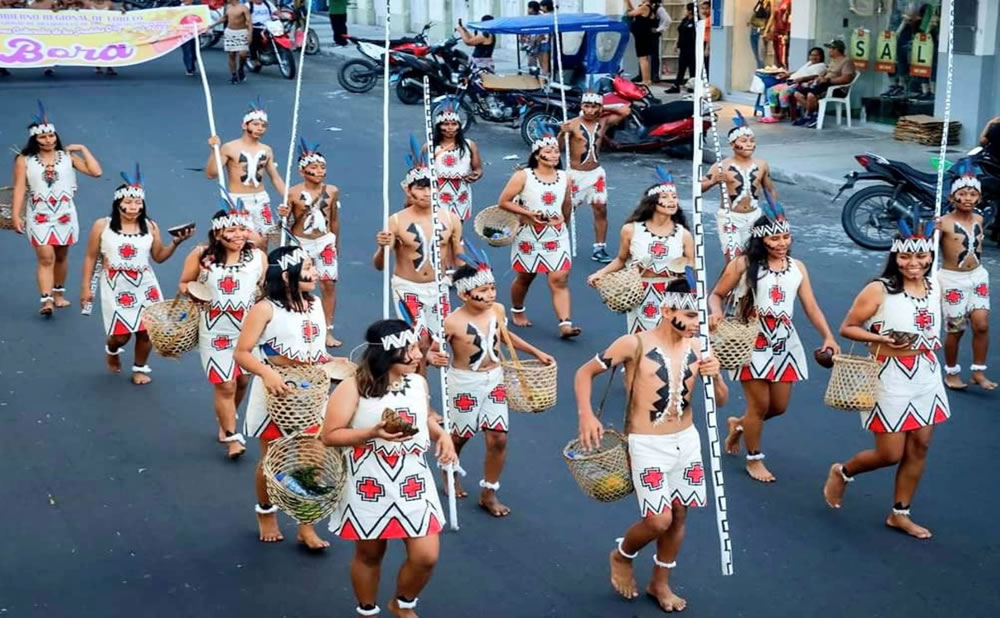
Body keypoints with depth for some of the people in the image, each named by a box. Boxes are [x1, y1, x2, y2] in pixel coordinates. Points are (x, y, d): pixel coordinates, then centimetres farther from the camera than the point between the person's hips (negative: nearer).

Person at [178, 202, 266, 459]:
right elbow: (184, 284, 2)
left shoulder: (258, 256, -6)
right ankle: (232, 437, 13)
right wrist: (196, 295, -16)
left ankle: (226, 421, 44)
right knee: (225, 385, -2)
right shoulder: (202, 255, -9)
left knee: (242, 380, 16)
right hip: (215, 330, -2)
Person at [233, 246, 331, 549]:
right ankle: (266, 513, 38)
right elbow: (241, 353, -19)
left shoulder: (315, 304, 4)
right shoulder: (266, 309, -17)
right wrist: (266, 372, -35)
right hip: (276, 396, -5)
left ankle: (306, 526, 19)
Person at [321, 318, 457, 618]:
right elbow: (329, 435, -13)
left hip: (414, 485, 4)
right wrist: (373, 432, -26)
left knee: (426, 556, 0)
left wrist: (442, 435, 0)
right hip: (370, 488, -4)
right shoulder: (353, 387, -14)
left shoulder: (419, 383, 2)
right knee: (369, 554, 14)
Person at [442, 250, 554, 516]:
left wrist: (536, 352, 15)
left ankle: (489, 493, 19)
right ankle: (449, 474, 47)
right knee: (459, 435, 15)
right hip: (465, 384, -4)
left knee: (498, 438, 1)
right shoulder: (453, 322, -23)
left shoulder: (497, 310, -5)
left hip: (494, 380, 4)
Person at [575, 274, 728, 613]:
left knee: (679, 516, 12)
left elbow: (721, 401, 5)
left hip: (686, 441, 5)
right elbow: (585, 372, -6)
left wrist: (715, 375, -16)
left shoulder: (696, 348, -2)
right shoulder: (635, 344, -15)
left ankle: (660, 584, 33)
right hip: (647, 445, -5)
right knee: (659, 520, -10)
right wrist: (586, 415, -19)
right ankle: (621, 555, 22)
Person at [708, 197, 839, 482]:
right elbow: (716, 294, -2)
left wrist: (828, 337, -10)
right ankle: (754, 459, 21)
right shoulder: (744, 264, -7)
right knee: (760, 405, 0)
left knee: (779, 406, 11)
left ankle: (739, 424, 40)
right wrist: (716, 312, -25)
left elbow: (811, 306, 2)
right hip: (753, 342, -5)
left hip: (784, 342, 5)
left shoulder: (797, 267, 4)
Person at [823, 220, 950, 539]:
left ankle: (900, 514, 24)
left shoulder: (935, 288, 4)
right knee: (890, 454, -1)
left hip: (927, 377, 6)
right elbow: (847, 328, -12)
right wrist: (883, 339, -23)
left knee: (920, 447, 9)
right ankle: (842, 472, 28)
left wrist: (933, 341, 4)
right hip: (891, 378, -6)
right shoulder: (879, 289, -15)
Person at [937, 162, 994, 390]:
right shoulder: (944, 223, -14)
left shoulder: (978, 219, 5)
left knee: (981, 324, -5)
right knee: (955, 328, 3)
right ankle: (951, 372, 22)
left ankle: (978, 371, 7)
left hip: (977, 276, 5)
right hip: (952, 279, -5)